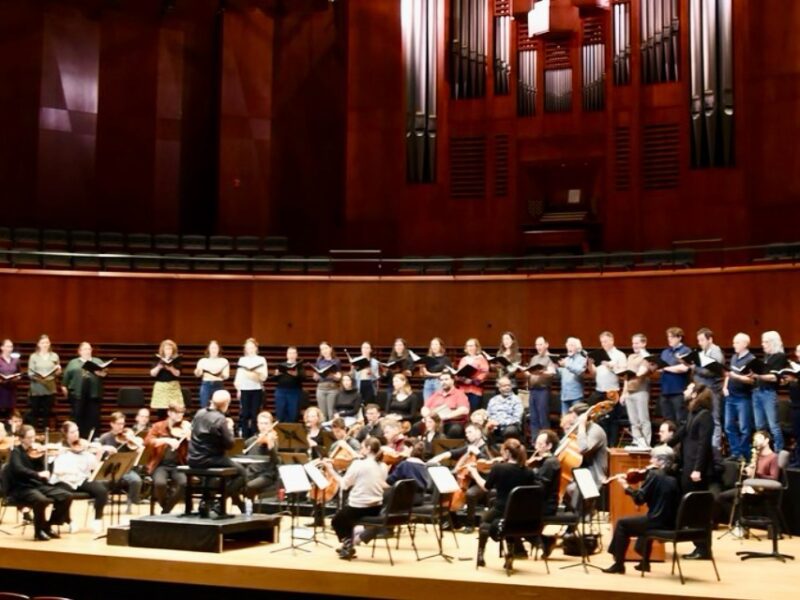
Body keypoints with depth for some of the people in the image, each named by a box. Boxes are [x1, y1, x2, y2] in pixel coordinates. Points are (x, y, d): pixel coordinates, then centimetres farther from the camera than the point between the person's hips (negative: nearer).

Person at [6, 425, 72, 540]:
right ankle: (39, 531, -13)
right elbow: (19, 469, -26)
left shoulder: (34, 452, 12)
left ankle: (48, 525, 4)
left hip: (38, 485, 6)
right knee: (41, 500, -37)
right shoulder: (16, 452, -5)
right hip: (21, 488, -6)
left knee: (66, 496, -11)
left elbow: (42, 470, 5)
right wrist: (38, 474, -36)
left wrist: (41, 455, -7)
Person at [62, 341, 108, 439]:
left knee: (93, 417, 0)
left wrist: (103, 374, -15)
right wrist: (64, 386, -1)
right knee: (78, 417, 0)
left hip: (93, 393, 1)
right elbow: (67, 375, 9)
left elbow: (104, 371, 6)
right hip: (77, 393, -1)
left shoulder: (98, 361, 17)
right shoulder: (73, 363, 15)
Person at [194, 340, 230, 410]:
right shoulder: (203, 361, 8)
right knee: (204, 407, -3)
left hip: (218, 385, -1)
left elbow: (226, 376, 1)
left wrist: (221, 373, -21)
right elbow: (197, 374, 1)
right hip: (206, 385, 1)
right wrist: (198, 370, -22)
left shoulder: (224, 361, 7)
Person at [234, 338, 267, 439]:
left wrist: (257, 373, -20)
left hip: (257, 390, -2)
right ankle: (244, 436, 5)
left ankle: (254, 436, 2)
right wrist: (238, 390, 1)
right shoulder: (242, 360, 11)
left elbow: (264, 377, -2)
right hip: (244, 390, 2)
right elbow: (238, 375, 9)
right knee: (244, 414, 0)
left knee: (255, 414, -3)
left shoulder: (261, 360, 5)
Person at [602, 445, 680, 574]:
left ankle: (619, 564, 12)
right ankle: (645, 562, 40)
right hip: (671, 523, 8)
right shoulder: (672, 479, 12)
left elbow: (639, 499, -13)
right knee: (645, 521, 38)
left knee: (621, 524, 9)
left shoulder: (654, 474, -9)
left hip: (657, 522, -8)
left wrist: (627, 487, 0)